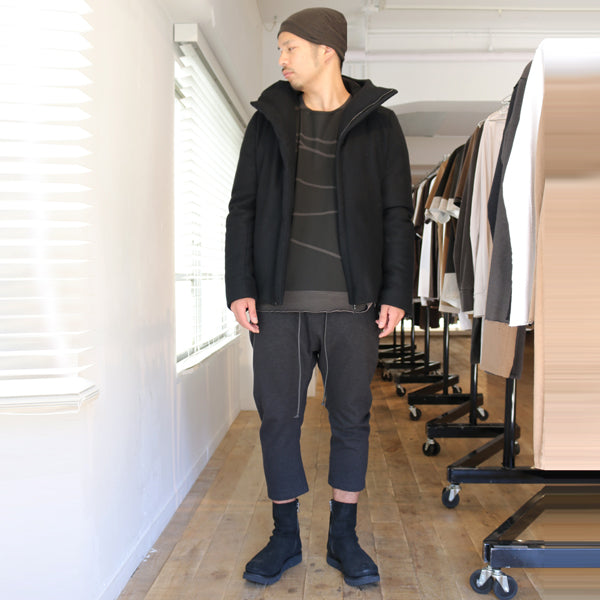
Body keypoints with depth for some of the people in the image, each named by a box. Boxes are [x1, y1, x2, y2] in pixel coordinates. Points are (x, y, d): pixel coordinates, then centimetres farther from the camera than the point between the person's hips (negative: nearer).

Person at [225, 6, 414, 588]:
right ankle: (285, 538, 22)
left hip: (351, 303, -1)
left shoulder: (378, 124, 7)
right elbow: (242, 208, 9)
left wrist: (397, 293, -3)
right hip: (278, 303, 2)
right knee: (278, 419, 4)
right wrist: (239, 287, 0)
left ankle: (343, 539, 22)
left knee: (351, 419, 5)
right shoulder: (269, 120, 11)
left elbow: (396, 215, 5)